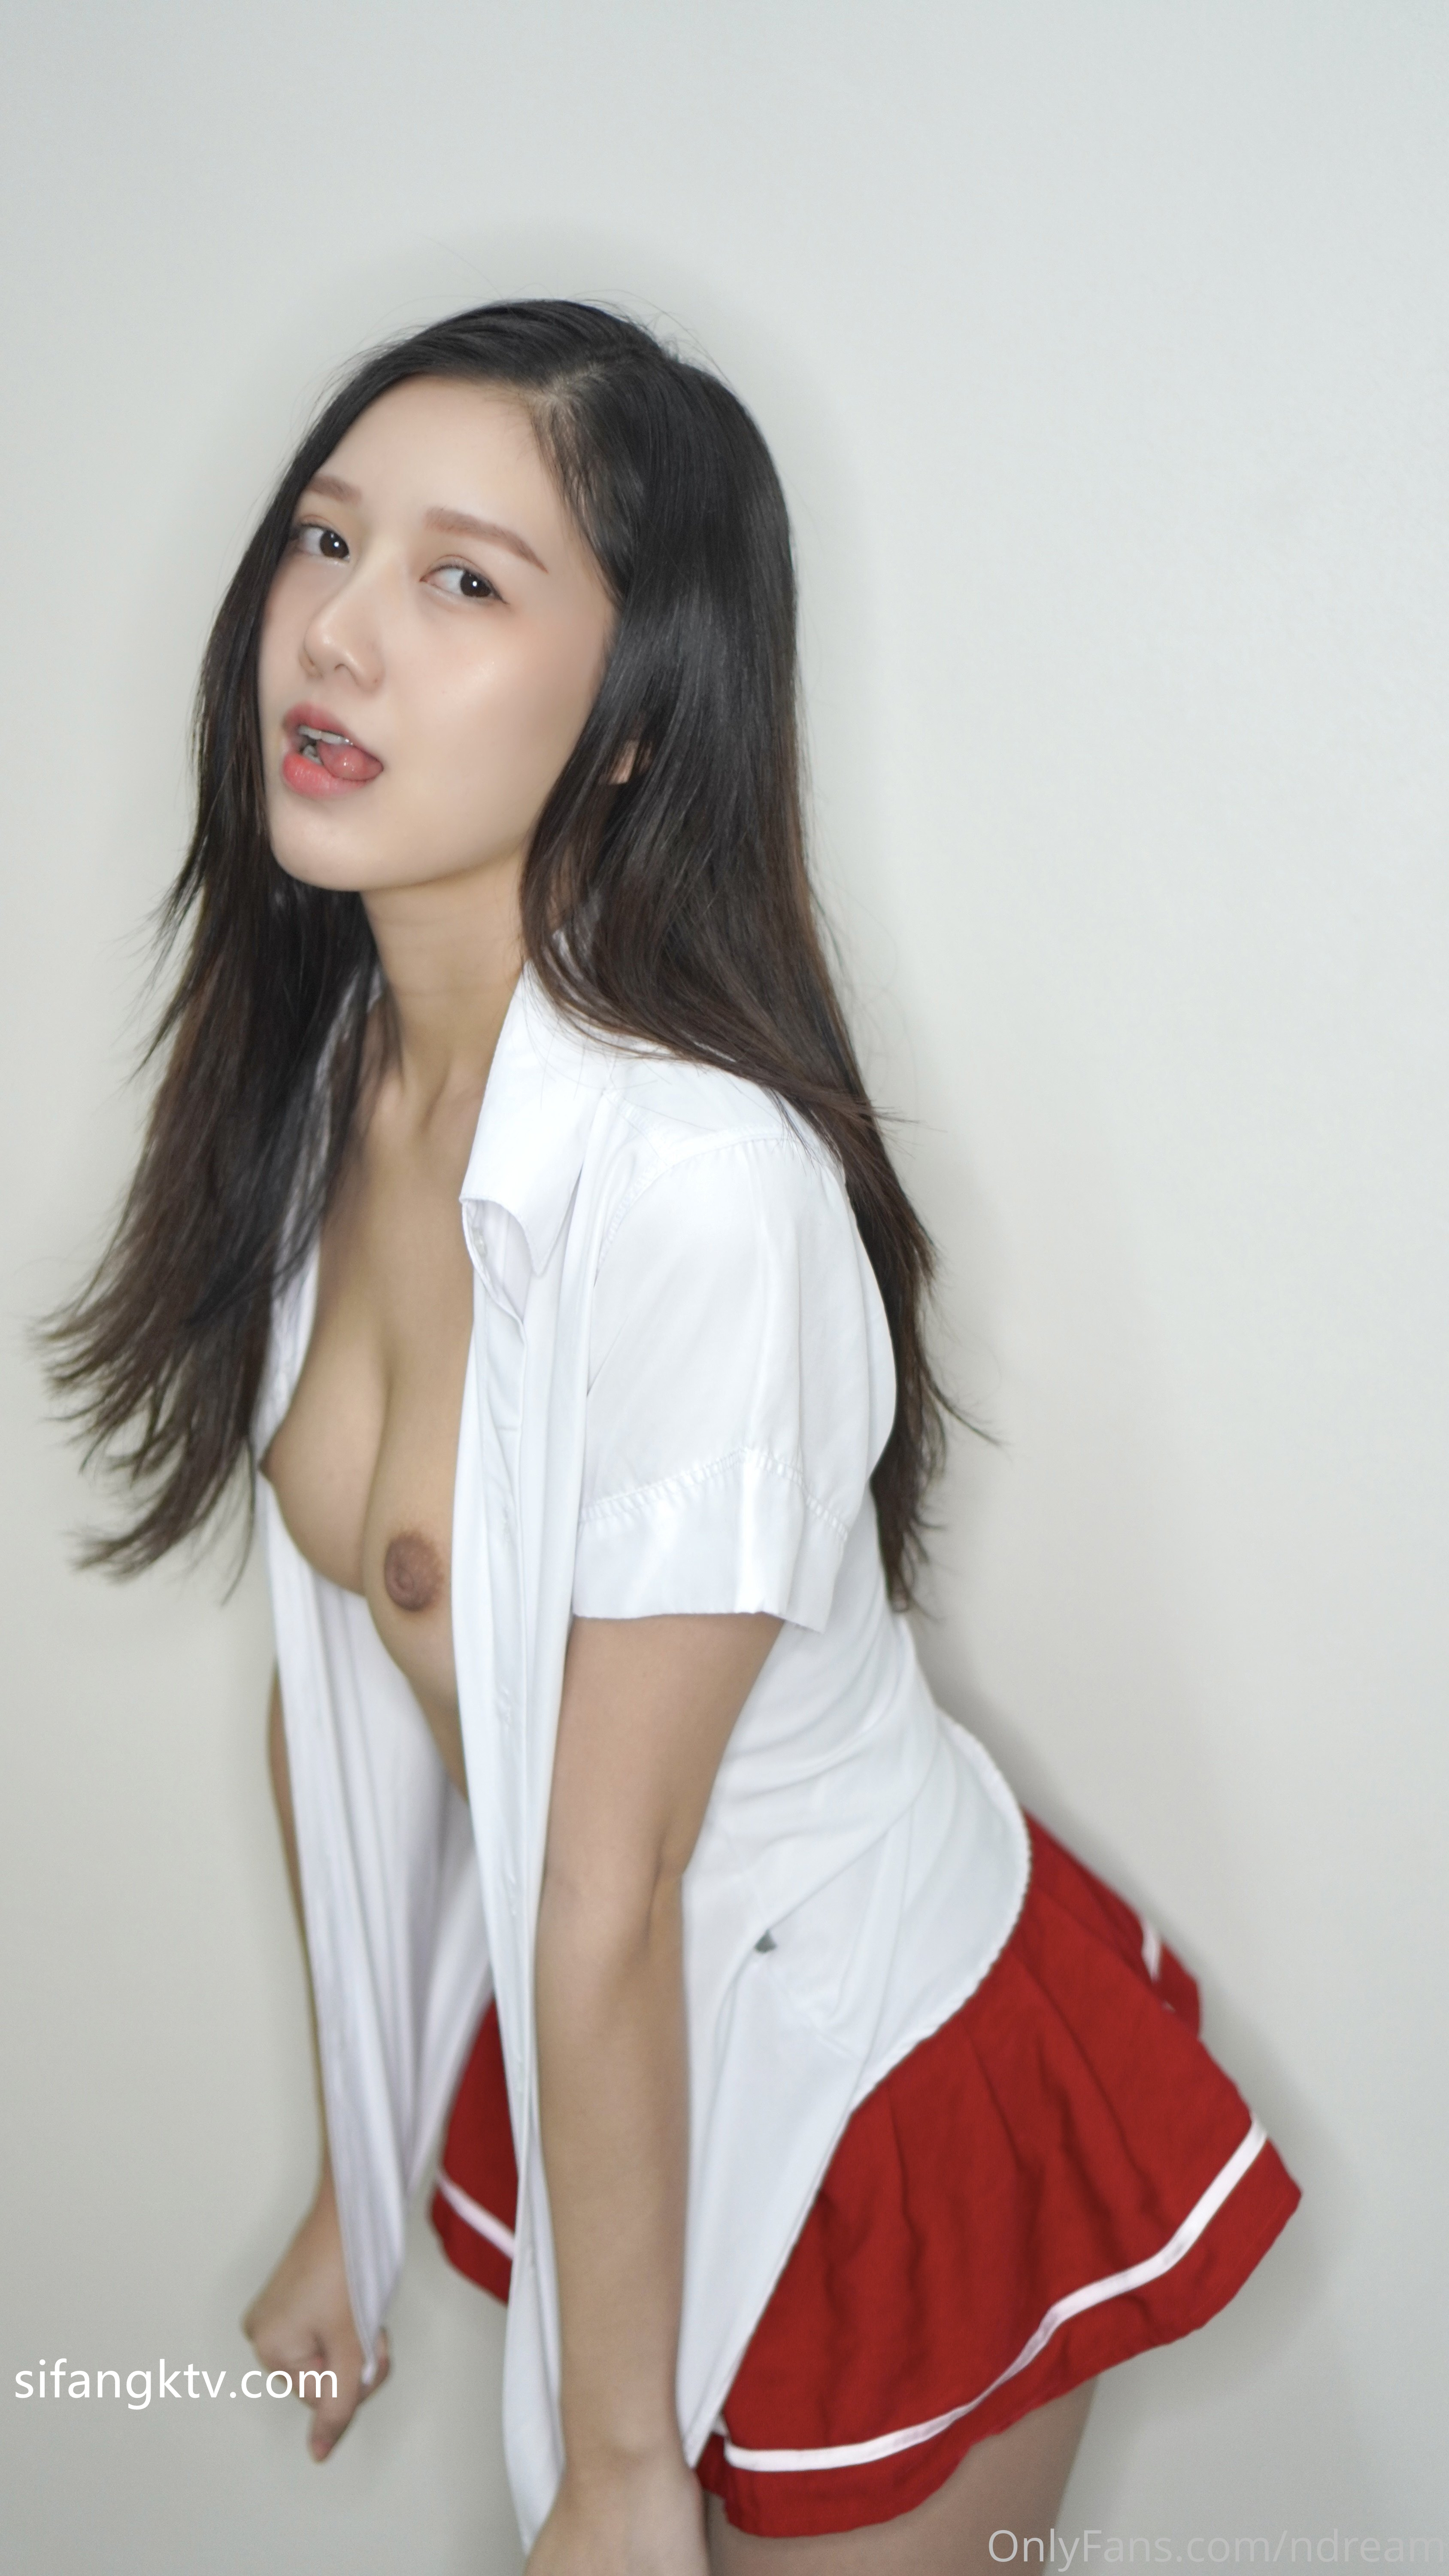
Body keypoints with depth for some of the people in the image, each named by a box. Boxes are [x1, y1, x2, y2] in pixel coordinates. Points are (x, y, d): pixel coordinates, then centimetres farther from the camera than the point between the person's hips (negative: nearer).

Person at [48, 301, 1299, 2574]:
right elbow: (356, 1674, -2)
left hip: (893, 2095, -6)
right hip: (586, 2052, 6)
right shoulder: (317, 1089, -8)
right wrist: (354, 2185, 7)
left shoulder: (695, 1175, -31)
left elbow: (615, 1894, -25)